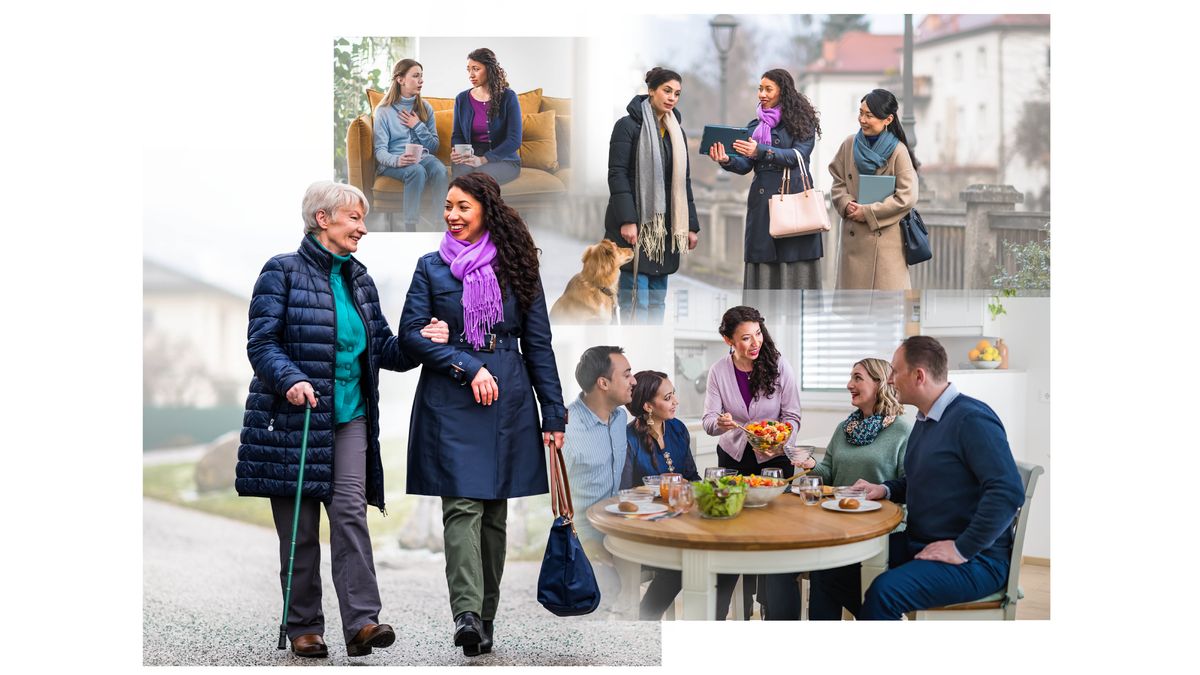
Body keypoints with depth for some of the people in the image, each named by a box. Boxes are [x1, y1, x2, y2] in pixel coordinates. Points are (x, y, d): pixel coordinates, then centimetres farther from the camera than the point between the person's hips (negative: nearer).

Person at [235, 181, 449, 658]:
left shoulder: (358, 279, 13)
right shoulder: (283, 272, -3)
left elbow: (380, 347, 13)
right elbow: (261, 342, -9)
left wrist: (419, 341, -6)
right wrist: (291, 379, -26)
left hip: (349, 417, 4)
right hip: (295, 417, -4)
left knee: (350, 511, -8)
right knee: (300, 526, 3)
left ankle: (361, 622, -12)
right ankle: (303, 626, 13)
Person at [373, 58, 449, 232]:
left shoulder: (425, 108, 13)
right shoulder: (384, 111, 0)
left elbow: (434, 146, 11)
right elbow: (380, 151, -7)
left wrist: (418, 126, -5)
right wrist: (397, 160, -29)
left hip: (422, 157, 3)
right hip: (393, 162, -3)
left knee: (439, 169, -32)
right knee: (417, 171, -37)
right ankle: (410, 228, -37)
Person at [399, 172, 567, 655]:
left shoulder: (515, 268, 7)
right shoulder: (431, 267, 5)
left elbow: (538, 344, 8)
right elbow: (411, 333, -3)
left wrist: (554, 415, 3)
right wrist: (469, 367, -14)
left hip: (509, 401, 2)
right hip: (449, 402, -2)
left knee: (495, 511, 6)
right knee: (462, 506, -12)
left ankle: (484, 615, 15)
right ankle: (467, 613, -20)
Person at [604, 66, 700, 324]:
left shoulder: (676, 131, 16)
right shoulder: (628, 125, -4)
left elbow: (683, 181, 18)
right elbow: (617, 174, -10)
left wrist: (691, 225, 12)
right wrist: (627, 220, -19)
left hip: (664, 227, 7)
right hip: (635, 225, -6)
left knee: (657, 301, 7)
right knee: (636, 302, -10)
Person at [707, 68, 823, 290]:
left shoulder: (801, 122, 4)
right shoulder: (755, 126, 18)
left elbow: (797, 155, -10)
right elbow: (745, 165, 8)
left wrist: (761, 151, -22)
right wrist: (727, 160, -14)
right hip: (762, 203, 4)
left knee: (795, 262, -6)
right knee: (764, 266, 0)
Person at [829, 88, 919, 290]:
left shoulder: (898, 151, -7)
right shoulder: (849, 145, 5)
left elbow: (906, 197, -11)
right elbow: (838, 184, 11)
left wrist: (867, 212, -13)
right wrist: (846, 204, -10)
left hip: (886, 238, -4)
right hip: (853, 236, 4)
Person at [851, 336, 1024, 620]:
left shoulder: (971, 419, -16)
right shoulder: (925, 419, 15)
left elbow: (1008, 492, -26)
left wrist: (962, 549, -22)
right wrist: (885, 490, 10)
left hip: (974, 559, -9)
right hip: (918, 544, 9)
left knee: (885, 591, -32)